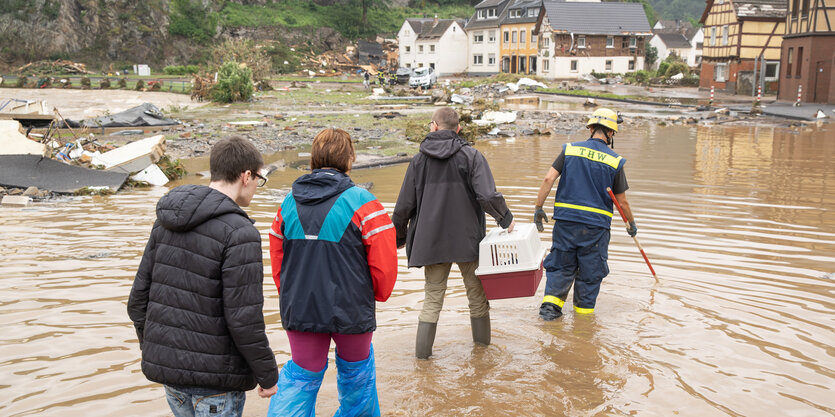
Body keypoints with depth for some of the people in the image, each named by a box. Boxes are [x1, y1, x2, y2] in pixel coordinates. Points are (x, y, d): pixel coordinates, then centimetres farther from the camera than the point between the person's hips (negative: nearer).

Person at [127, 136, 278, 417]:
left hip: (166, 363, 7)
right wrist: (268, 374, -7)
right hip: (215, 373, -7)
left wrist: (151, 348, 21)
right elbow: (244, 320, -20)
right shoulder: (240, 234, -19)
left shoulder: (166, 222, 4)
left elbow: (139, 296, 7)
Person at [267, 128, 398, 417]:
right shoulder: (362, 203, -13)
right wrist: (378, 295, 8)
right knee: (356, 371, 20)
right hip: (351, 311, -3)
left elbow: (276, 259, 9)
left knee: (302, 375, 16)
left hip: (298, 310, 3)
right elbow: (384, 263, -12)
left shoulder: (289, 203, 2)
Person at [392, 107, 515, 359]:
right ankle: (482, 340, 29)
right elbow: (488, 196, -19)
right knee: (477, 292, 16)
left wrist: (399, 238, 16)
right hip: (467, 239, -1)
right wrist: (506, 219, -1)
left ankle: (422, 350, 8)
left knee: (433, 298, 10)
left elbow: (403, 207, 2)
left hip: (431, 241, 2)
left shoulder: (419, 160, 1)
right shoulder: (471, 156, -6)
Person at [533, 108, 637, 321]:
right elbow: (622, 201, 3)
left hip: (565, 220, 2)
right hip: (596, 225, -1)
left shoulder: (570, 150, 2)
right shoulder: (615, 161, -1)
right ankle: (583, 312, 20)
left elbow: (548, 178, -7)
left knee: (561, 265, 15)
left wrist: (538, 208, 1)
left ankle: (550, 302, 2)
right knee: (590, 271, 12)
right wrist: (632, 223, 19)